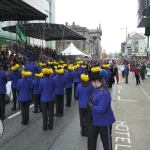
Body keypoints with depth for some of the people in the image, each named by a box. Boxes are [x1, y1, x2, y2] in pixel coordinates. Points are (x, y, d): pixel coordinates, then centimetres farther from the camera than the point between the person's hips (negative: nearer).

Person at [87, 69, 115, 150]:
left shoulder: (103, 93, -31)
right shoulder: (97, 89, -1)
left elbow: (101, 109, -34)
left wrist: (91, 106, -21)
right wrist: (90, 102, -5)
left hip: (104, 121, -10)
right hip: (95, 119, 10)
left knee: (106, 140, 12)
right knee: (91, 136, 21)